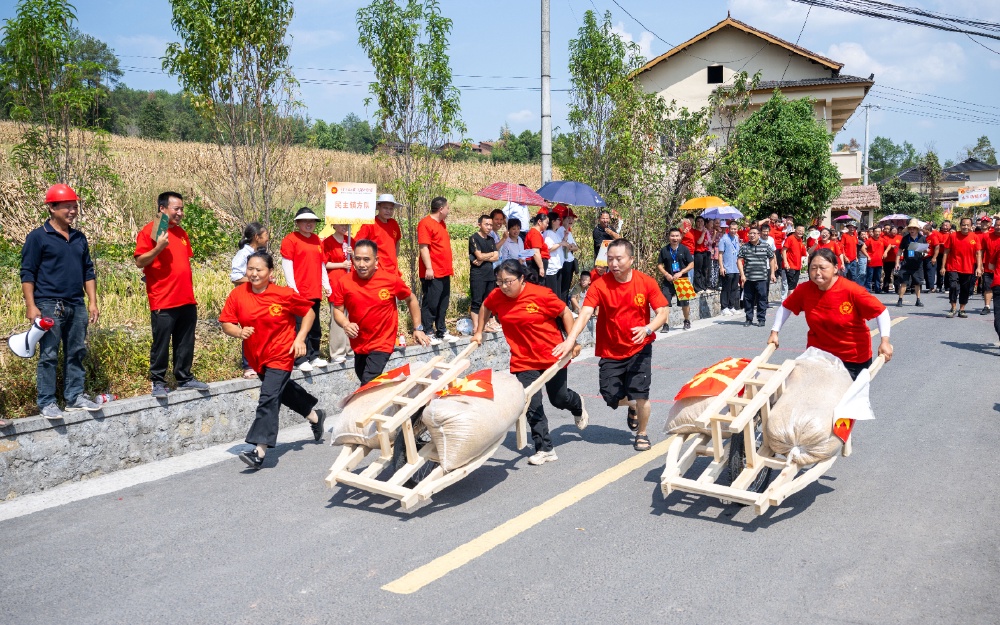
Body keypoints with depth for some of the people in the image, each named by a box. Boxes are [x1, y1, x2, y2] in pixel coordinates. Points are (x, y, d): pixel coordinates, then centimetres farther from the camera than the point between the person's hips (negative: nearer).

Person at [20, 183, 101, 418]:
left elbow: (88, 272, 16)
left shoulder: (79, 238, 13)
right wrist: (31, 306, -13)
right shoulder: (37, 237, -4)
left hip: (77, 306, 6)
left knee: (76, 353, 10)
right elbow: (27, 273, -6)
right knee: (48, 356, -2)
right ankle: (46, 402, 5)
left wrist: (92, 302, 9)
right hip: (49, 306, -6)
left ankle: (75, 397, 18)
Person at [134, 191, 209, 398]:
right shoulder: (149, 231, -5)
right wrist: (158, 247, -23)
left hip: (187, 301, 7)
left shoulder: (181, 233, 16)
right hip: (163, 302, -6)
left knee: (185, 343, 11)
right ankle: (158, 382, 10)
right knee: (161, 344, 0)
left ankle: (184, 378, 21)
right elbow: (139, 262, -10)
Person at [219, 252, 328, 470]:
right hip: (256, 356, 6)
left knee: (268, 399, -16)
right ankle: (314, 415, 47)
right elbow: (226, 323, -4)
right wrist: (239, 332, -26)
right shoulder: (238, 294, -8)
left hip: (280, 355, -6)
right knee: (282, 389, 23)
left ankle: (260, 450, -17)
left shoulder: (284, 294, -16)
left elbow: (309, 312, -3)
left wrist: (300, 338, -13)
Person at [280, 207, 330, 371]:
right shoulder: (290, 239, -4)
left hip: (315, 292, 7)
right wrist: (292, 287, -14)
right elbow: (286, 264, -9)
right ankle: (301, 360, -1)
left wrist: (326, 284, 14)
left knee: (315, 326, 12)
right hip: (299, 292, -7)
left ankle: (314, 356, 22)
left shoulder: (317, 240, 16)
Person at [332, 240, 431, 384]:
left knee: (368, 386, -19)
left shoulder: (391, 279, -14)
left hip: (382, 343, -4)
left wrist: (418, 328, 3)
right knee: (363, 380, 24)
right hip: (359, 344, 4)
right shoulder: (344, 282, -12)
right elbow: (337, 310, -2)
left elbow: (411, 299, 3)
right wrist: (345, 324, -24)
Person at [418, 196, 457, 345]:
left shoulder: (442, 224, 17)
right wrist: (428, 268, -21)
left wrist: (449, 266, 20)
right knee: (431, 304, -3)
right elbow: (423, 247, -16)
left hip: (444, 272, 9)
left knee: (443, 305, 13)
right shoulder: (425, 223, -11)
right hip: (432, 273, -9)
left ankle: (441, 332, 20)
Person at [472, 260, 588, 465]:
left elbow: (565, 313, -8)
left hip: (552, 355, -3)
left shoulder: (541, 295, -19)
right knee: (532, 405, -6)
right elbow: (485, 308, 17)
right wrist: (479, 332, 17)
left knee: (559, 398, 12)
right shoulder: (497, 296, -7)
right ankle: (545, 450, 5)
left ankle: (578, 405, 50)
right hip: (523, 361, 3)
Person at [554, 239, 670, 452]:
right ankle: (633, 407, 35)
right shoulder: (600, 285, -15)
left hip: (639, 348, -1)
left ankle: (642, 434, 22)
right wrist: (570, 339, -40)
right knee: (611, 396, -3)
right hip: (610, 352, 1)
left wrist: (647, 329, -28)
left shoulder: (647, 282, -11)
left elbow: (663, 312, -8)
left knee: (640, 395, -8)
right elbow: (585, 313, -24)